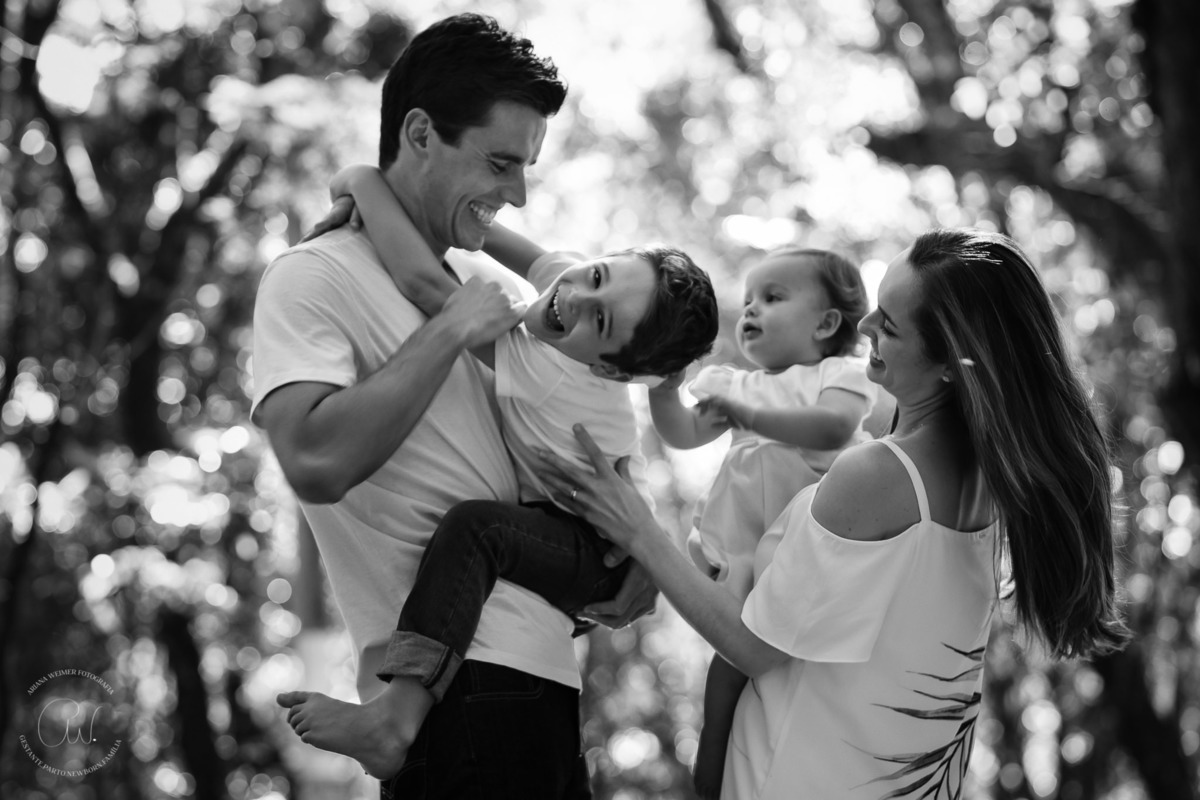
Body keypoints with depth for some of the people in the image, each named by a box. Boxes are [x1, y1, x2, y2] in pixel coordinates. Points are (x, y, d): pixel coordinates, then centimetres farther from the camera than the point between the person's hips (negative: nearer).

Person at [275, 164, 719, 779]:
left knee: (472, 523, -36)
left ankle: (397, 716, -47)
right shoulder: (564, 272, -11)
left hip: (595, 559, -10)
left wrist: (365, 180, -34)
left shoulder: (542, 375, -35)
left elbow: (424, 284, -41)